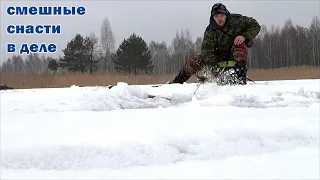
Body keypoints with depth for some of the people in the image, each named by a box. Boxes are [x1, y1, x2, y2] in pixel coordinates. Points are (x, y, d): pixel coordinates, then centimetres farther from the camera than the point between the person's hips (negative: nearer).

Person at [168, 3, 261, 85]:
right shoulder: (210, 31, -20)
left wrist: (245, 36, -29)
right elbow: (206, 51, -23)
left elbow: (255, 25, -11)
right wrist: (215, 66, -33)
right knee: (194, 62, -13)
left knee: (240, 44, -34)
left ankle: (241, 76, -35)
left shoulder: (237, 20, -21)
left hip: (235, 54, -1)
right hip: (219, 55, 1)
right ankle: (178, 81, 10)